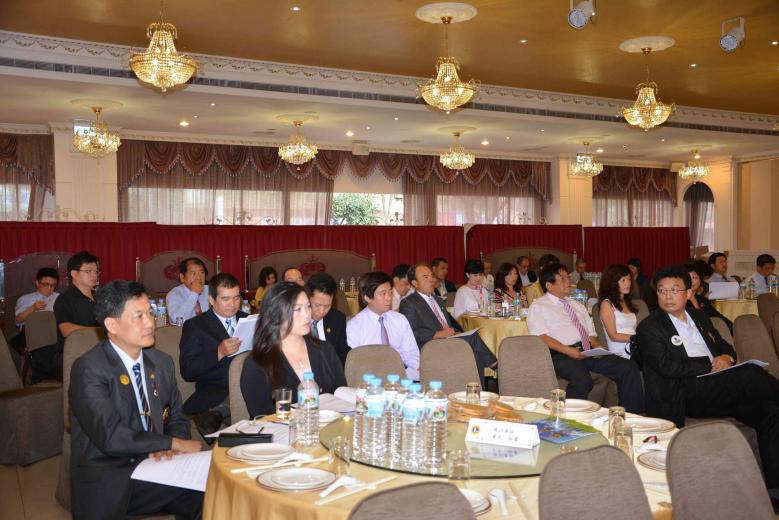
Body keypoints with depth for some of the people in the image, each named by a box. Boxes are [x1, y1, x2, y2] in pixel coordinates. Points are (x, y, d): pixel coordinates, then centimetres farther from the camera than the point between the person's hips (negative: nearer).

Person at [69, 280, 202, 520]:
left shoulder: (163, 363, 8)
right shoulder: (88, 369, -12)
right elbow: (110, 436, -22)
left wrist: (164, 448, -9)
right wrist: (173, 444, -15)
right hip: (105, 483, -5)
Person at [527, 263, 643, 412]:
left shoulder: (578, 306, 28)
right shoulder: (538, 307, 6)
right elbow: (541, 337, -6)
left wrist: (596, 345, 2)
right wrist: (567, 350, -18)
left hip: (588, 352, 7)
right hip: (561, 355, -7)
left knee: (630, 368, -13)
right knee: (582, 381, -37)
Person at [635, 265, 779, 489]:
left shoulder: (699, 317, 22)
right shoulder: (649, 328, 0)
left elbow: (725, 346, 26)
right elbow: (667, 367, -11)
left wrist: (726, 358, 1)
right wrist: (711, 365, -12)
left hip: (720, 389, 7)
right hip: (685, 393, -7)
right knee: (750, 374, -27)